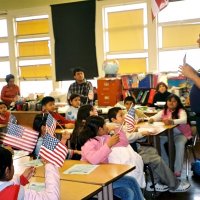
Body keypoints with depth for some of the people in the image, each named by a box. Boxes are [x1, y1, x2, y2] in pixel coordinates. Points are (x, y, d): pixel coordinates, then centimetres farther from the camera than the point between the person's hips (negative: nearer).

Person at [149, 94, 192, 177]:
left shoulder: (181, 111, -10)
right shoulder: (164, 111, 5)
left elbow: (184, 120, -29)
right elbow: (155, 117, -5)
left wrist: (172, 121, -48)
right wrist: (151, 119, -31)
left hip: (180, 134, -4)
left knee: (179, 144, -35)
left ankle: (177, 170, -27)